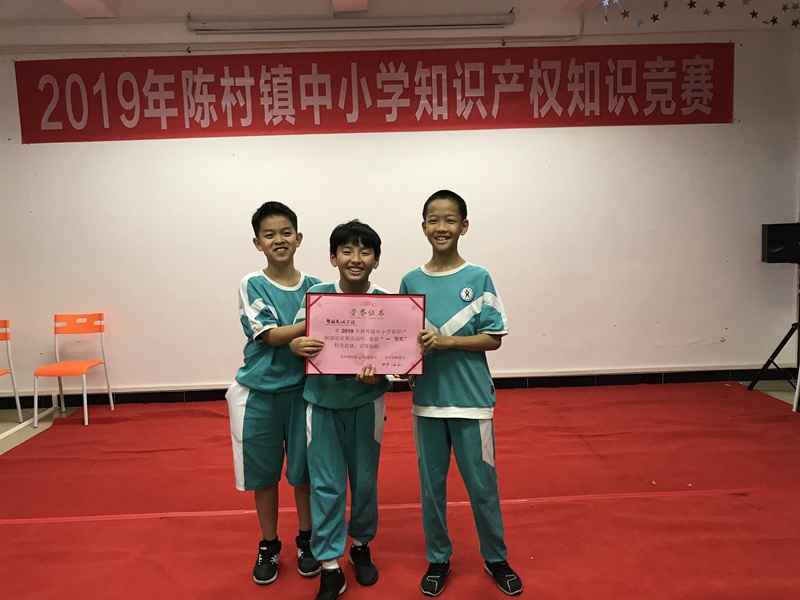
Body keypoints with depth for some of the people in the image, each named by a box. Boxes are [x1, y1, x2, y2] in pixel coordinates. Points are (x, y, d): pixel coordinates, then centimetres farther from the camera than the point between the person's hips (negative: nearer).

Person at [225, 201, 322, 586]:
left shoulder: (313, 287, 1)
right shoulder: (252, 285, -4)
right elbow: (270, 334, -14)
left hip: (302, 389, 1)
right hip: (260, 392, -1)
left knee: (304, 469, 10)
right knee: (263, 472, 11)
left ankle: (305, 540, 32)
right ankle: (268, 546, 30)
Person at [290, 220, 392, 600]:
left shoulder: (385, 302, -9)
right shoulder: (316, 295, -8)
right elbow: (296, 340, -2)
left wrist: (376, 373, -28)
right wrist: (297, 346, -27)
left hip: (365, 404, 0)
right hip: (322, 403, 0)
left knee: (365, 480, 14)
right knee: (326, 485, 4)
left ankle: (361, 546, 39)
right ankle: (330, 567, 18)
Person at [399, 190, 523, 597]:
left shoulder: (478, 279, -4)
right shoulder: (411, 281, 2)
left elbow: (493, 337, -6)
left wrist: (446, 340, -18)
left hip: (471, 398, -2)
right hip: (427, 398, 2)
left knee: (482, 483, 9)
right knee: (431, 483, 13)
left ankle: (495, 558, 31)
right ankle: (438, 559, 32)